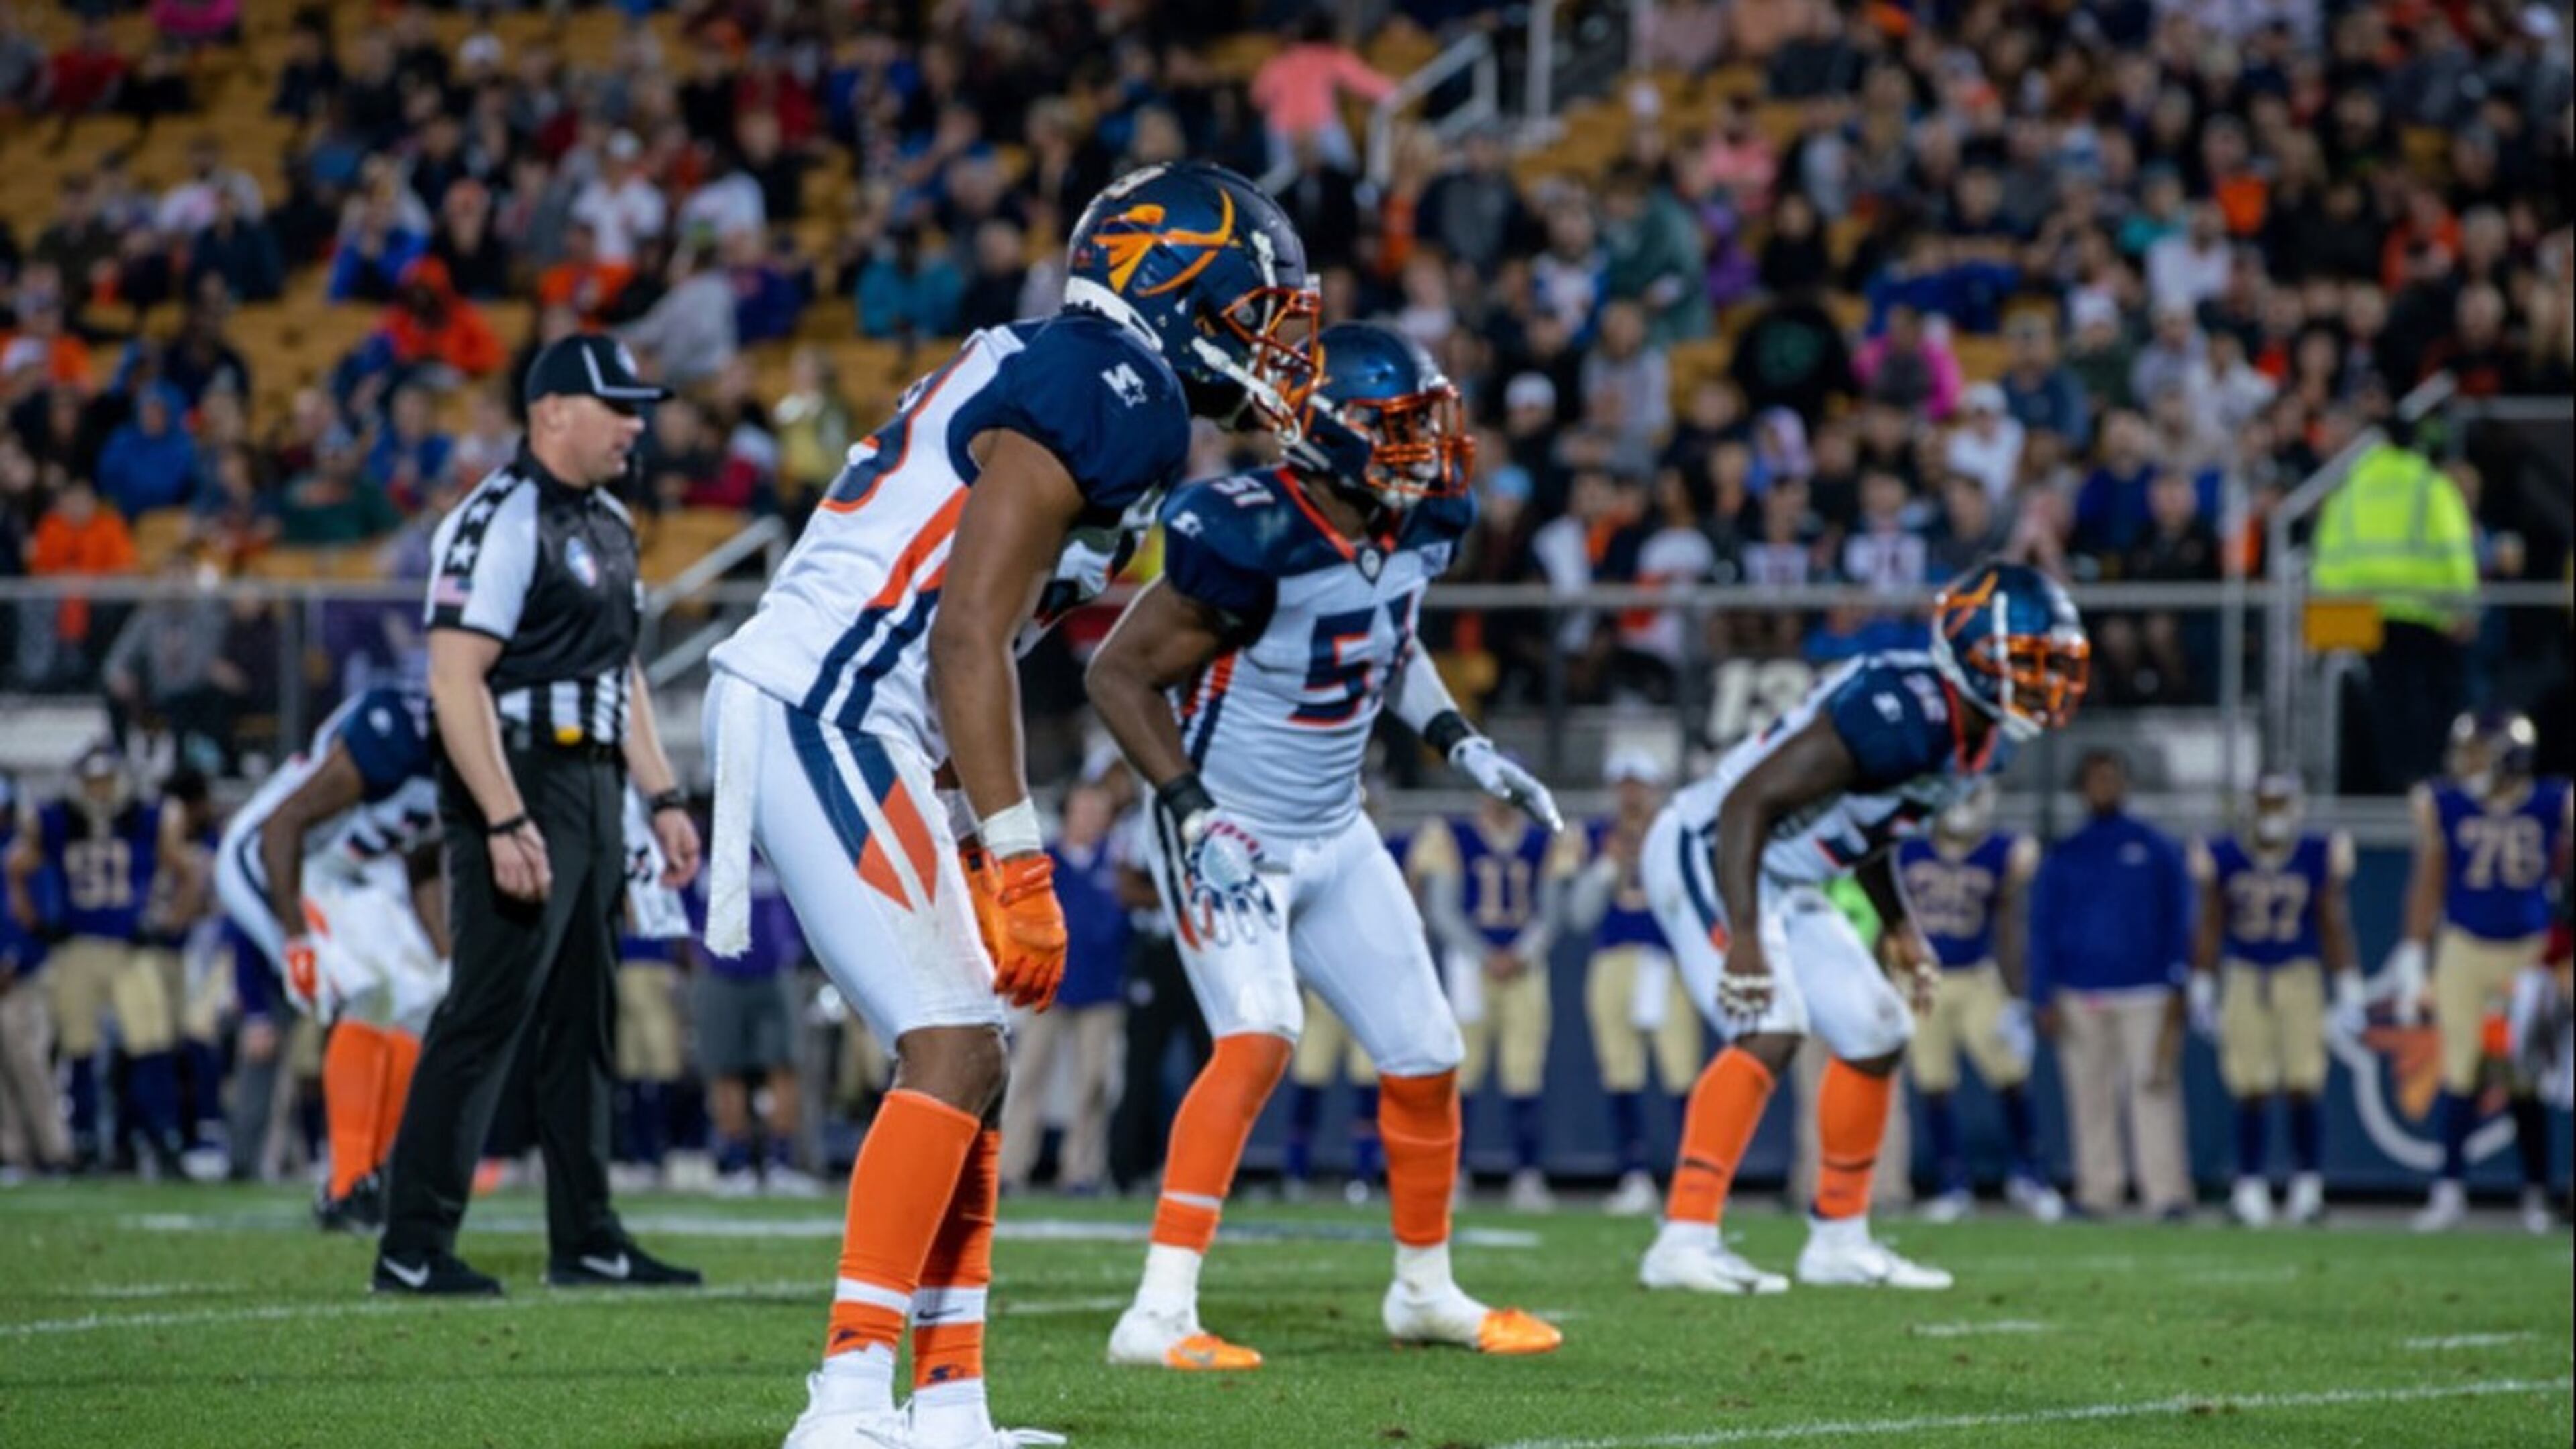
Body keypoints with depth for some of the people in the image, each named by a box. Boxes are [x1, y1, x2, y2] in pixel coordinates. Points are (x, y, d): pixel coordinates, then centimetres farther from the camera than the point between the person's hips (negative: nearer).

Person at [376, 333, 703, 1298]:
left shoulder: (607, 524, 16)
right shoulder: (501, 521, -14)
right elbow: (456, 682, -20)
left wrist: (663, 799, 19)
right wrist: (507, 823, -25)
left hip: (591, 791, 10)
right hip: (518, 785, -10)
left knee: (582, 1022, 13)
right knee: (486, 1017, -10)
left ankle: (587, 1241, 19)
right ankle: (413, 1247, -8)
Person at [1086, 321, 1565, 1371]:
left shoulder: (1419, 528, -3)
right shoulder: (1253, 541, -27)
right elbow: (1119, 673, -20)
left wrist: (1460, 744, 8)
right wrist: (1193, 813, -26)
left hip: (1334, 837, 8)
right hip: (1227, 838, -8)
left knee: (1426, 1059, 12)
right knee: (1259, 1040, -26)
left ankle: (1425, 1290, 34)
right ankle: (1159, 1315, -27)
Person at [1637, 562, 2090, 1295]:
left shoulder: (1982, 737, 1)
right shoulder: (1901, 715, -30)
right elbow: (1749, 803, -31)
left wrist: (1900, 927, 12)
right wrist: (1743, 939, -33)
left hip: (1789, 886, 10)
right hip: (1709, 854, -10)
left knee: (1876, 1037, 11)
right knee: (1771, 1032, -24)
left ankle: (1839, 1240, 23)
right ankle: (1684, 1239, -26)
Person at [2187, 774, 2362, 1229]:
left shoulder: (2318, 855, -1)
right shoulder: (2224, 859, 0)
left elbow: (2335, 927, 5)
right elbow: (2210, 928, 9)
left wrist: (2348, 992, 4)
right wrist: (2201, 991, 10)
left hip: (2299, 976, -1)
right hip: (2244, 978, 1)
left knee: (2304, 1086, -7)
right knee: (2251, 1093, -2)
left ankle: (2308, 1190, 1)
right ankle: (2250, 1190, 6)